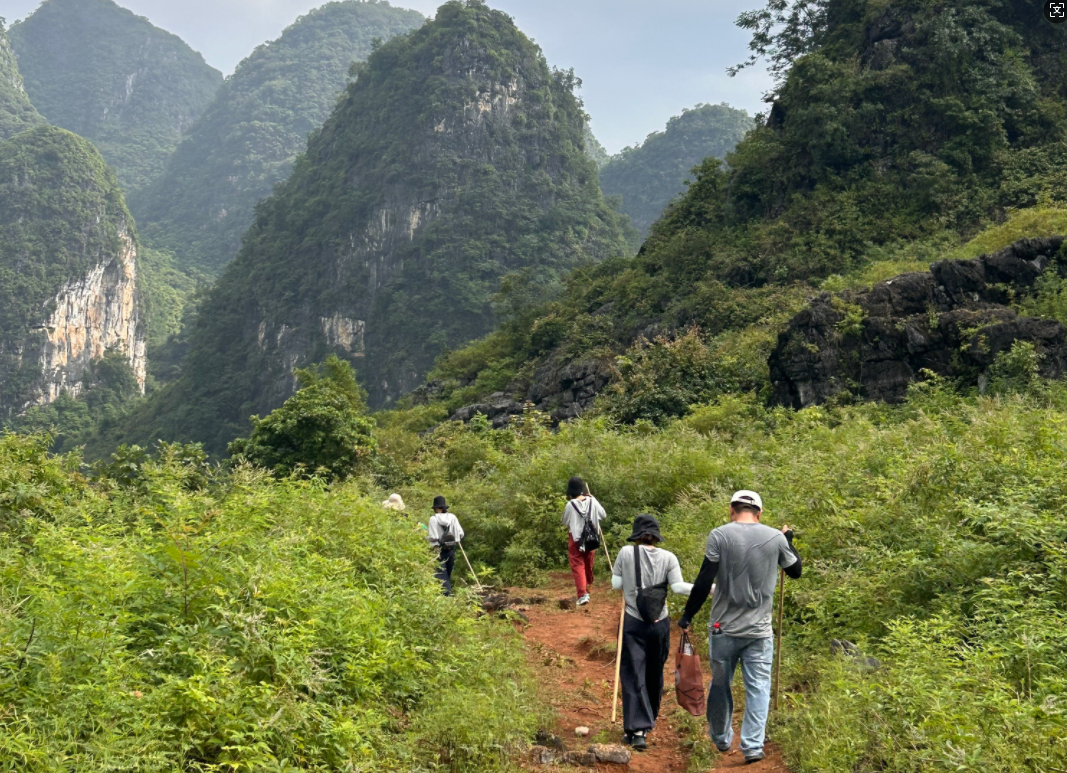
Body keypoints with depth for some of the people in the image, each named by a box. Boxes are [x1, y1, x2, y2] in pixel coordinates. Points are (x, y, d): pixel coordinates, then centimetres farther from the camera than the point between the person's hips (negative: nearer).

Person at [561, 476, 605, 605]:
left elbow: (565, 522, -3)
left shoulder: (570, 504, -15)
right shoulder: (592, 501, -7)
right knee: (588, 565, 20)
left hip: (575, 538, -4)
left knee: (578, 566, -1)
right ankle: (587, 589, 37)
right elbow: (603, 515, 7)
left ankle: (582, 594, -14)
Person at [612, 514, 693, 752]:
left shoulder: (626, 553, -6)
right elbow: (678, 587, -12)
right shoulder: (668, 557, -4)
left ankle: (638, 729, -12)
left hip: (633, 623, -2)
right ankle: (649, 720, 35)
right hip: (660, 623, 2)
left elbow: (616, 584, 0)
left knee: (633, 675, -1)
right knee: (654, 674, 18)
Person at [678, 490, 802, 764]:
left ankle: (721, 739, 30)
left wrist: (688, 615, -3)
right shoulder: (776, 538, -2)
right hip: (760, 630, 1)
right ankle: (753, 746, 3)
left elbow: (704, 580, -11)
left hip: (724, 628, 0)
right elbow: (796, 571, 14)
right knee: (758, 687, 7)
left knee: (720, 685, 15)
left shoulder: (720, 536, -8)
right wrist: (788, 540, 28)